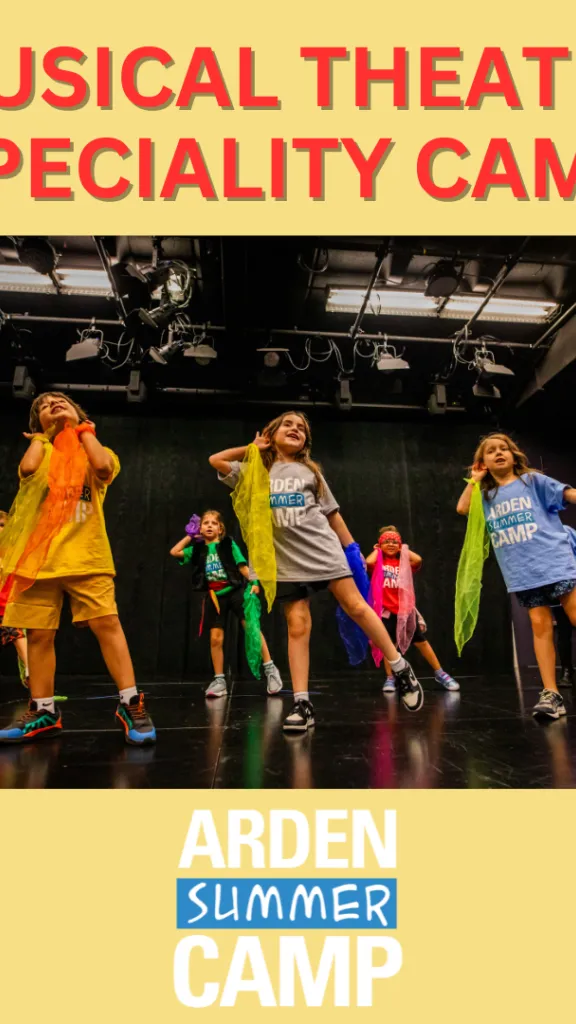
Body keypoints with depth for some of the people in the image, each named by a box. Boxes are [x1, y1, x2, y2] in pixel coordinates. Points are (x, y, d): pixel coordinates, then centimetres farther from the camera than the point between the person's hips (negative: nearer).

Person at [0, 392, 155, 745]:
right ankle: (43, 712, 17)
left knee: (108, 624, -11)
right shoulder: (42, 451, 17)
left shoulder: (97, 453, 13)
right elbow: (29, 468, -7)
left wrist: (81, 427, 4)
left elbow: (102, 465, -12)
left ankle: (131, 704, -5)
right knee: (39, 634, 4)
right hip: (41, 557, 3)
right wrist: (41, 436, 11)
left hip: (87, 557, -2)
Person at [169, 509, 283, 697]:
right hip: (215, 596, 3)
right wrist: (190, 536, 12)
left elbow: (242, 566, -2)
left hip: (235, 591, -3)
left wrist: (254, 581, -17)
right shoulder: (198, 550, 11)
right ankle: (219, 680, 13)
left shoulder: (228, 544, 2)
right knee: (215, 639, 1)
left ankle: (270, 669, -2)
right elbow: (174, 552, 10)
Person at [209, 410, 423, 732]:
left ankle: (401, 669, 12)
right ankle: (302, 704, -1)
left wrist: (353, 549, 9)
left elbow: (333, 514, 13)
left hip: (323, 550, 0)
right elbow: (216, 460, 2)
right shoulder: (256, 472, 11)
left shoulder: (310, 471, 12)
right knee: (298, 626, -6)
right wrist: (254, 449, 11)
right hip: (286, 561, 0)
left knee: (356, 606, -3)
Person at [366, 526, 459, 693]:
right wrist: (377, 550, -2)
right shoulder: (379, 562, 2)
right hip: (387, 610, -1)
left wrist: (404, 549, 3)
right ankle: (390, 679, 16)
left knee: (421, 641, 6)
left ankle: (440, 674, 18)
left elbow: (418, 560, -14)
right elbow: (369, 562, -22)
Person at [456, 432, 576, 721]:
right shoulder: (486, 497, 17)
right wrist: (475, 480, 12)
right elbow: (462, 508, 4)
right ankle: (550, 694, 2)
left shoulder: (532, 481, 5)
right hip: (523, 574, 3)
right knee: (541, 626, 1)